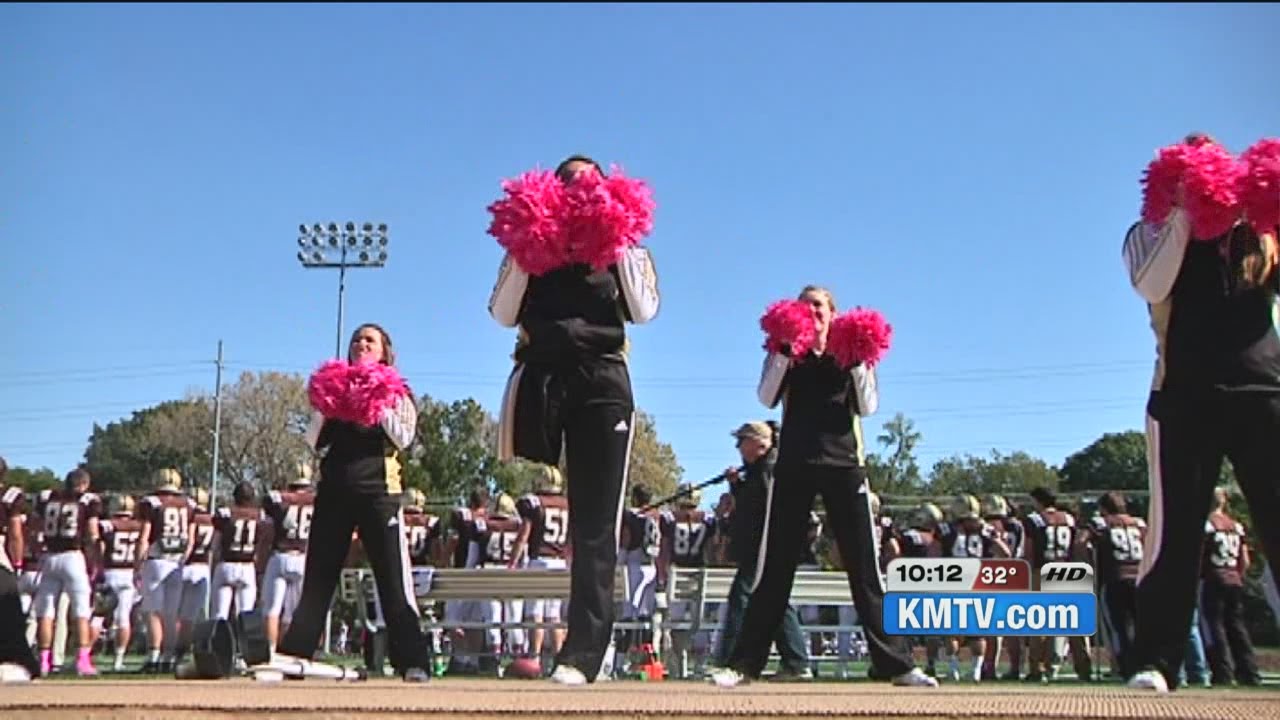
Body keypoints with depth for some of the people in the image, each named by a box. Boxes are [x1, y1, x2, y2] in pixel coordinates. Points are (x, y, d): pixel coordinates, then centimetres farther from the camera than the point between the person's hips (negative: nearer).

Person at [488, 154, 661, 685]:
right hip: (540, 373, 1)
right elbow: (503, 313, 7)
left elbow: (643, 310, 2)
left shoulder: (623, 247, 18)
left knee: (594, 521, -4)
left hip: (601, 379, 0)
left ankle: (583, 653, -3)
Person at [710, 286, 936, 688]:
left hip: (844, 463, 0)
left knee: (864, 566, -1)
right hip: (794, 463, 0)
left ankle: (893, 664, 1)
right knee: (775, 565, -2)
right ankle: (745, 663, 0)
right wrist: (782, 353, -10)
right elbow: (767, 397, -3)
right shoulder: (787, 354, 13)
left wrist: (859, 362, -9)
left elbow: (868, 406, 1)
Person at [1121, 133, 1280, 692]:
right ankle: (1155, 663, -5)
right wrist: (1185, 210, -5)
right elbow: (1152, 287, -7)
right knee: (1176, 529, -5)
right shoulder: (1153, 232, 13)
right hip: (1186, 394, -2)